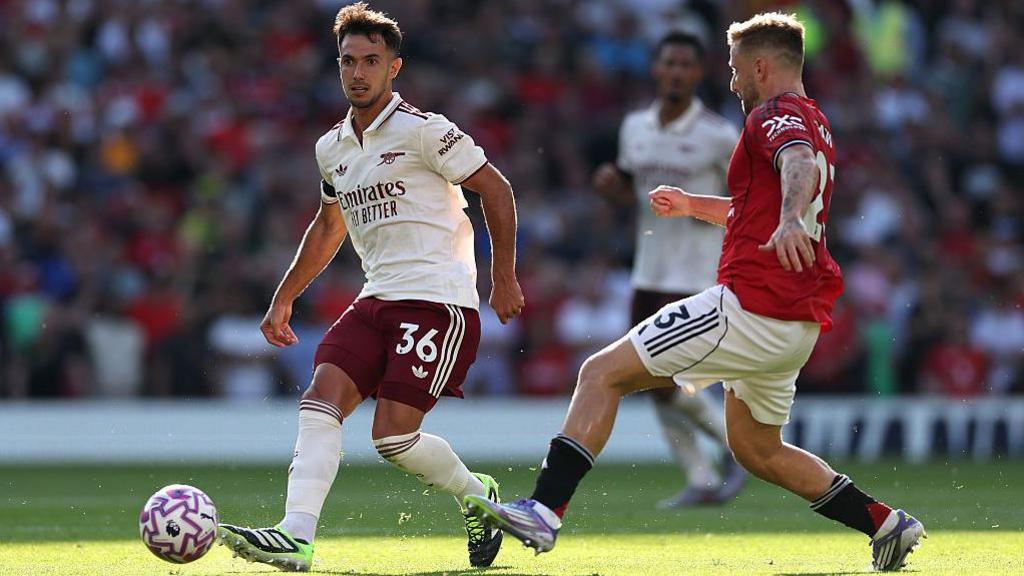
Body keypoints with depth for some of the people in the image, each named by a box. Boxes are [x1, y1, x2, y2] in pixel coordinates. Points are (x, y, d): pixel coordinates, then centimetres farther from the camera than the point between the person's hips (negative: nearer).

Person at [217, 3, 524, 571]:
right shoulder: (332, 147, 14)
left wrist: (504, 278, -5)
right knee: (320, 399, -14)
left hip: (438, 300, -7)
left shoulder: (421, 130, -9)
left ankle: (477, 496, 14)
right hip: (377, 300, 7)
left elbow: (496, 188, -4)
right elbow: (328, 225, 30)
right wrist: (284, 299, 30)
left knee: (393, 435, -14)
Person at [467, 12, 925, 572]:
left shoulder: (777, 114, -7)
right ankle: (886, 524, 21)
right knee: (756, 449, 25)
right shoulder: (813, 122, 24)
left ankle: (545, 509, -17)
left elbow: (799, 165, -32)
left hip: (748, 307, -10)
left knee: (601, 374, -8)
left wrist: (790, 220, -52)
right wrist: (695, 205, 44)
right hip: (796, 325, 10)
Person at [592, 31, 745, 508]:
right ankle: (701, 481, 16)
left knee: (665, 381, -13)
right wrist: (610, 184, -1)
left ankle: (736, 442, 9)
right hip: (649, 272, 7)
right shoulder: (635, 127, 7)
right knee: (655, 384, 6)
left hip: (695, 277, -7)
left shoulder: (719, 136, -10)